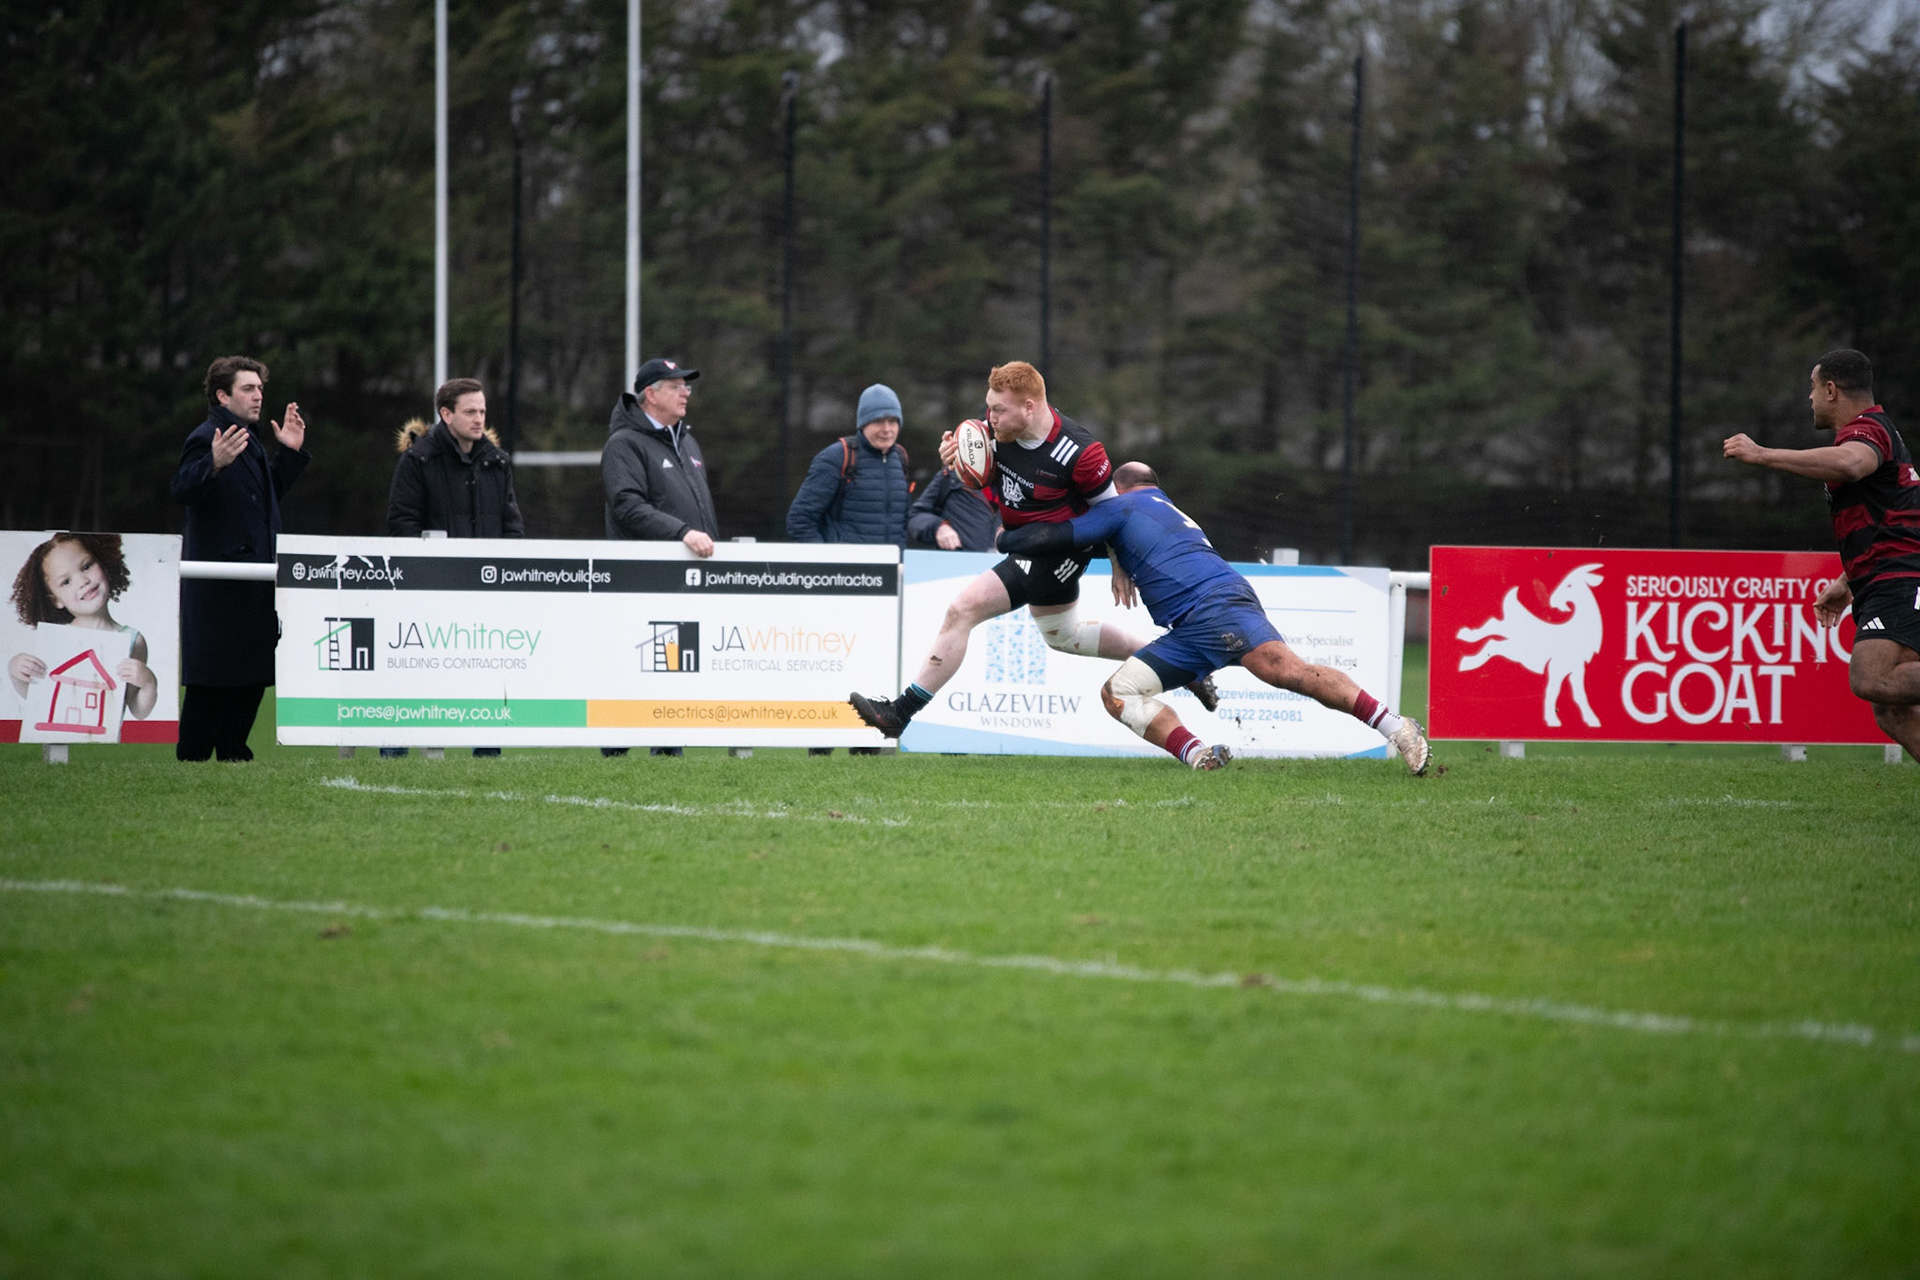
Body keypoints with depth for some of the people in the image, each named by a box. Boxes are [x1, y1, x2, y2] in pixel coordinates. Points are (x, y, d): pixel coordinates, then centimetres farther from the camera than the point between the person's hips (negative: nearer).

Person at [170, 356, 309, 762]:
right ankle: (192, 757, -2)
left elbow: (270, 494, 30)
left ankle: (233, 752, 18)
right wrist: (214, 464, -42)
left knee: (253, 675, 11)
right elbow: (182, 492, -25)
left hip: (253, 583, 9)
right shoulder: (207, 438, -11)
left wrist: (290, 453, 22)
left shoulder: (251, 441, 19)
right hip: (219, 586, -9)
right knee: (212, 679, -7)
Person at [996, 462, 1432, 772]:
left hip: (1218, 602, -9)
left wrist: (1004, 539, 25)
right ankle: (1197, 757, -25)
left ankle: (1398, 729, -35)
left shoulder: (1123, 506, 13)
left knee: (1285, 669, -29)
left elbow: (1050, 538, 9)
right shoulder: (1171, 512, 37)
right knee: (1116, 692, -2)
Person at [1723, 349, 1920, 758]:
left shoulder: (1866, 428, -7)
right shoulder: (1872, 431, 27)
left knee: (1871, 680, -30)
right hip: (1885, 587, 11)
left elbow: (1850, 463, -34)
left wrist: (1763, 455, -29)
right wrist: (1846, 582, 40)